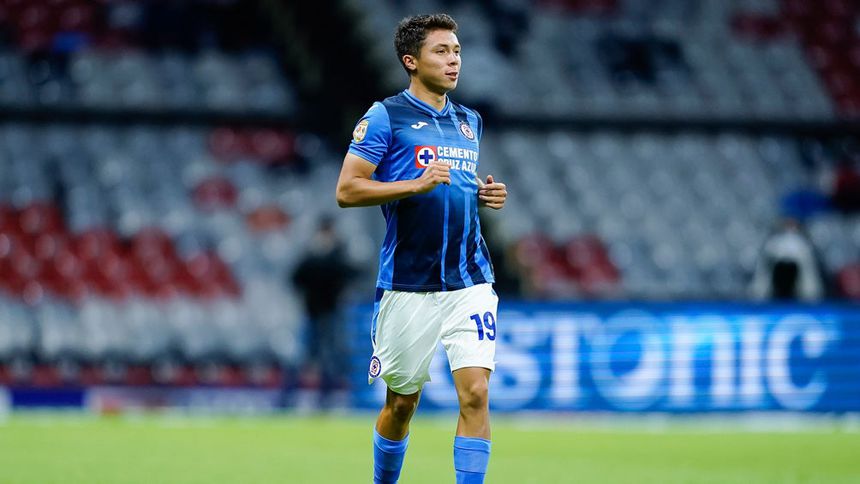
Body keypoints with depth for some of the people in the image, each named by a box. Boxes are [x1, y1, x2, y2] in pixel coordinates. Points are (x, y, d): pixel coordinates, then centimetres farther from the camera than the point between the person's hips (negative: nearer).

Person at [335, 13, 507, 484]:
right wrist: (417, 184, -19)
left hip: (470, 281, 4)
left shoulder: (469, 122, 15)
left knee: (475, 393, -12)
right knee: (402, 404, 8)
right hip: (408, 284, -4)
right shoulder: (385, 117, -4)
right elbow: (347, 190, -9)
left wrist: (484, 195, 7)